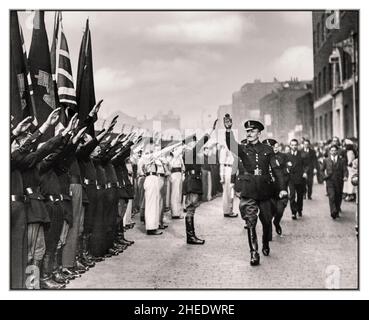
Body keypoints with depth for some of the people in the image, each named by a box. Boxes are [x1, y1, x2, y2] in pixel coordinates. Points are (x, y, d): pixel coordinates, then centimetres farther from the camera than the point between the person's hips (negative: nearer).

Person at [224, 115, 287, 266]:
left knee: (266, 221, 10)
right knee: (250, 223, -8)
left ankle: (266, 245, 34)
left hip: (264, 191, 1)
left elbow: (276, 169, 6)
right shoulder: (242, 149, 5)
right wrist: (228, 130, -35)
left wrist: (282, 188, -3)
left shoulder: (267, 150, 8)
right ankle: (254, 253, -3)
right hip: (249, 192, -1)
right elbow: (231, 145, -17)